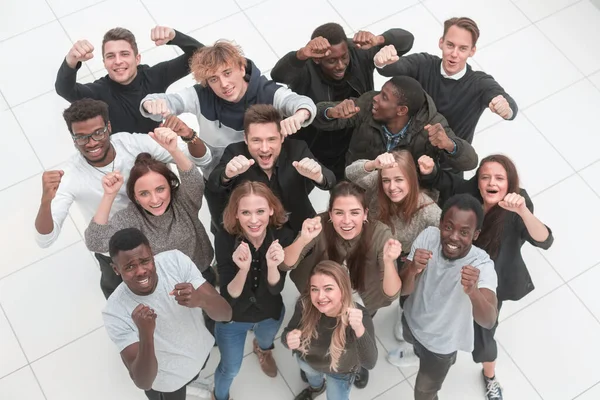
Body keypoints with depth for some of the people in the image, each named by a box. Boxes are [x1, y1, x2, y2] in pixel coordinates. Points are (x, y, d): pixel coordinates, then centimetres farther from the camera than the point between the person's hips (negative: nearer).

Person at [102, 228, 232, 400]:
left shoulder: (176, 260, -27)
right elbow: (143, 382, -33)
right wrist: (145, 334, -51)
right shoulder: (115, 312, -34)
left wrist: (199, 300, -49)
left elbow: (226, 314, -26)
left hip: (201, 350, 3)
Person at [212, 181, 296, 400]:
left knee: (266, 342, 35)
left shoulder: (283, 235, -28)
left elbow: (276, 288, -24)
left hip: (270, 313, 2)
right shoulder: (225, 238, -32)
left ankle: (262, 349, 73)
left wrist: (272, 265, -45)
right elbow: (230, 294, -28)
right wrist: (243, 269, -49)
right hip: (232, 316, -2)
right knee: (230, 369, 20)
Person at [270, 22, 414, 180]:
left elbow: (406, 40, -25)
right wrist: (302, 54, -74)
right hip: (309, 157, -2)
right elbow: (278, 74, -54)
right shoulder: (305, 69, -33)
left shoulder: (359, 53, -23)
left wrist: (378, 40, -48)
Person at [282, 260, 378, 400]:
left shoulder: (359, 316, -41)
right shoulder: (305, 304, -33)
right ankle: (316, 387, 69)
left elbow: (369, 364, -47)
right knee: (310, 372, 34)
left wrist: (359, 329, -66)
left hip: (340, 371, -2)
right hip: (307, 359, 3)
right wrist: (288, 339, -46)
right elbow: (287, 333, -20)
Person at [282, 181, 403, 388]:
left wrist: (388, 261, -55)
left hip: (361, 303, 0)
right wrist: (303, 239, -51)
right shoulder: (320, 226, -33)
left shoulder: (380, 234, -34)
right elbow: (285, 265, -31)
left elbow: (391, 295, -35)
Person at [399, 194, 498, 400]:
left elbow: (488, 321, -47)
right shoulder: (428, 236, -26)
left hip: (442, 342, -4)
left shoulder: (482, 265, -35)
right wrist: (412, 270, -46)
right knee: (416, 348, 37)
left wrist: (473, 291, -67)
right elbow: (403, 290, -24)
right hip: (412, 320, 4)